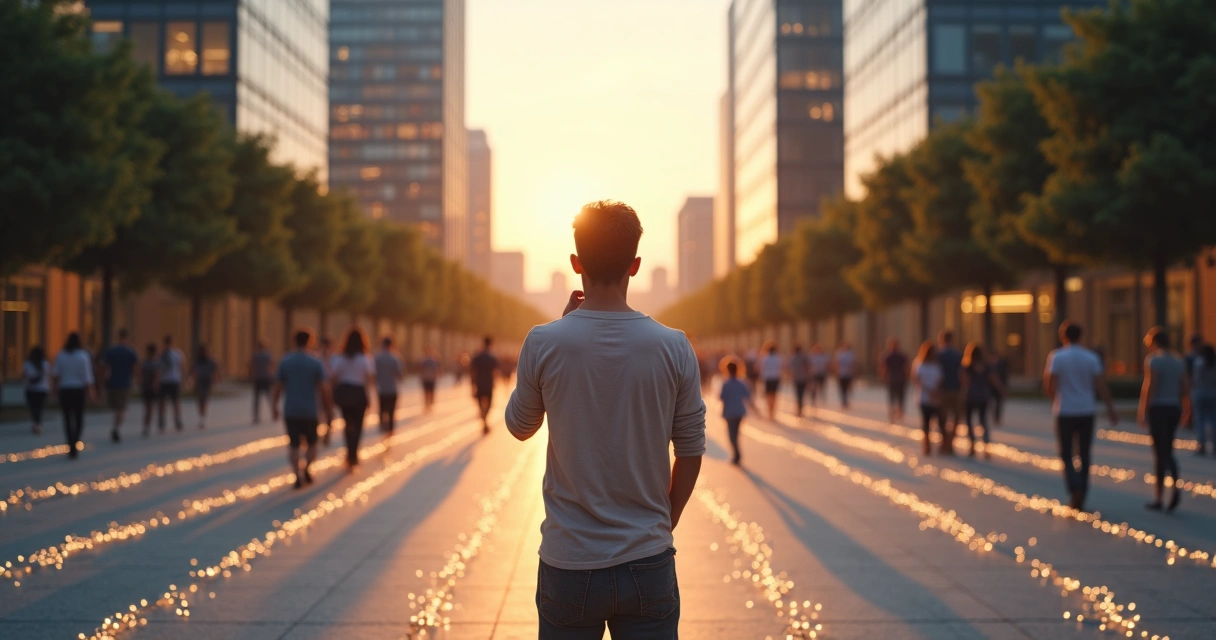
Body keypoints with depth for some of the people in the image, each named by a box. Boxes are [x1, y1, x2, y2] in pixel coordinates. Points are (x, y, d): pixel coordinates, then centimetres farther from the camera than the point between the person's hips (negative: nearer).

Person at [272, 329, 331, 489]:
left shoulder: (284, 362, -1)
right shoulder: (316, 363, -5)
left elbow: (278, 388, 0)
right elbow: (323, 389, -5)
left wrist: (274, 408, 10)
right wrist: (327, 409, 8)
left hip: (290, 411, 1)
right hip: (309, 412, -1)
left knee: (294, 445, 8)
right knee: (312, 444, 15)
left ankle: (298, 476, 0)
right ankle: (306, 469, -4)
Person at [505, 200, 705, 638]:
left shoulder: (544, 344, -9)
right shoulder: (673, 348, -6)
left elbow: (518, 427, 8)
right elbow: (690, 453, 1)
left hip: (568, 568, 0)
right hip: (648, 566, 1)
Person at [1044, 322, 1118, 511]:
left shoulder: (1056, 357, -8)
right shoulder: (1091, 357, 1)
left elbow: (1049, 386, -10)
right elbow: (1101, 385, -2)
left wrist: (1055, 398, 12)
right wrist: (1111, 409, 4)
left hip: (1065, 412, -3)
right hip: (1087, 412, 3)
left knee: (1066, 454, 7)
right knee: (1084, 454, 11)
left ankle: (1075, 489, -15)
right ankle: (1080, 499, 14)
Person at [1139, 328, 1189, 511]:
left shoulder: (1152, 360, -9)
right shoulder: (1178, 361, 10)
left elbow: (1148, 387, -16)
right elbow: (1185, 388, 11)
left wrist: (1143, 412, -13)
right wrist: (1185, 411, 18)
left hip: (1158, 408, -6)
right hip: (1174, 408, 6)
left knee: (1160, 453, -2)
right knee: (1168, 451, 16)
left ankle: (1158, 498, 2)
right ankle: (1175, 486, -5)